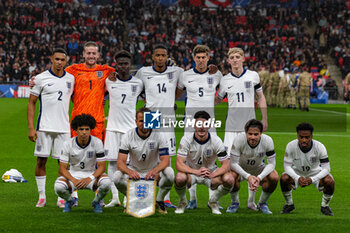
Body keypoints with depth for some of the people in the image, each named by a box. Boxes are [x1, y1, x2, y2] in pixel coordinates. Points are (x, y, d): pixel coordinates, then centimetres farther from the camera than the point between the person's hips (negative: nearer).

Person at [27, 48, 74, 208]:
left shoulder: (71, 79, 8)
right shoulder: (41, 78, -2)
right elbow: (31, 102, 0)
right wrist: (30, 127, -7)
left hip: (64, 127, 3)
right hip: (44, 127, -2)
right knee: (41, 160, -1)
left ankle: (62, 198, 7)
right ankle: (41, 196, 8)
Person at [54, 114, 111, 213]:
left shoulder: (97, 142, -12)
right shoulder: (68, 144, -11)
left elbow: (101, 166, -12)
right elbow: (62, 168, -10)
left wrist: (90, 179, -30)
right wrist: (74, 181, -29)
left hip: (92, 174, 0)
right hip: (73, 174, 0)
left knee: (106, 182, -34)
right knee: (58, 186, -32)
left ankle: (96, 201, 2)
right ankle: (69, 201, 6)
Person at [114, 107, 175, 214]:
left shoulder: (158, 136, -15)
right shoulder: (128, 136, -14)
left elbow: (166, 160, -22)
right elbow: (120, 162, -20)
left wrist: (155, 171, -45)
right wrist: (129, 172, -45)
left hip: (154, 171, -1)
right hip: (134, 171, 1)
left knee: (169, 173, -33)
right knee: (117, 177, -31)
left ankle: (159, 201, -5)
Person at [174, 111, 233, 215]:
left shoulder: (216, 140, -16)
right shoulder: (187, 139, -19)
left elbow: (226, 165, -19)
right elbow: (179, 164, -27)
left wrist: (212, 175, -40)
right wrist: (197, 172, -45)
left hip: (211, 172, 1)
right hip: (191, 171, -1)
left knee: (229, 179, -29)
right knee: (180, 178, -37)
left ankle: (213, 201, 4)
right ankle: (182, 202, -1)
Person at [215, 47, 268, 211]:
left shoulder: (253, 76, 4)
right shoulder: (225, 80, 6)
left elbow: (261, 97, 12)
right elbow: (218, 100, 17)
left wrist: (264, 119, 8)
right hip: (232, 126, 0)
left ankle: (251, 200, 8)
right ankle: (233, 201, 3)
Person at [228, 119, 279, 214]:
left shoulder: (267, 141, -25)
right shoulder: (239, 139, -30)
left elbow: (271, 164, -18)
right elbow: (233, 163, -26)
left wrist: (259, 177, -34)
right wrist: (248, 177, -39)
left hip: (258, 169, 2)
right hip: (240, 169, -2)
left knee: (274, 177, -27)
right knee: (232, 176, -36)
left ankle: (262, 203, 1)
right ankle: (235, 202, -5)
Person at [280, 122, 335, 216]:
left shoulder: (319, 147, -28)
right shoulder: (291, 146, -26)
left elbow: (326, 168, -25)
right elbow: (287, 166, -20)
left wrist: (312, 179, -40)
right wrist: (298, 178, -39)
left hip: (316, 172, -1)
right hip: (297, 172, 1)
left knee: (330, 181, -30)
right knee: (284, 178, -30)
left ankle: (324, 206, 1)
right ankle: (289, 204, 0)